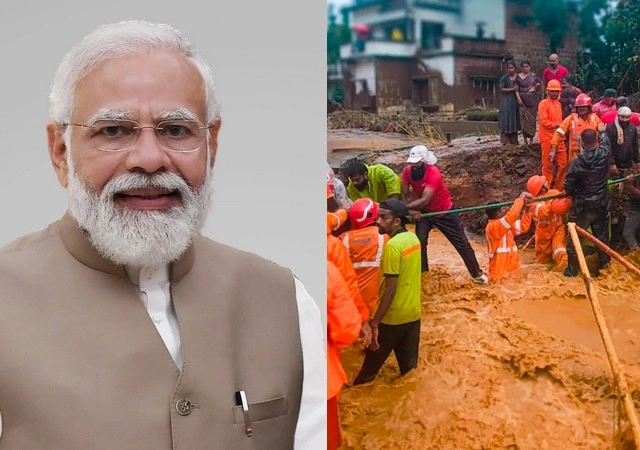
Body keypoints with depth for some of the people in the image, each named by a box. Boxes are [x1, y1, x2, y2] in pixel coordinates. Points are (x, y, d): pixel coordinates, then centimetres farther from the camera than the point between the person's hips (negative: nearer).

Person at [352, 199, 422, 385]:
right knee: (409, 367, 14)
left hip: (393, 317, -7)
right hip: (413, 313, 8)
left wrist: (374, 322, -19)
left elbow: (390, 289, -22)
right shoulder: (413, 238, 5)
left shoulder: (392, 245, -20)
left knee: (369, 368, 8)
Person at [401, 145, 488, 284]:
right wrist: (411, 210, -34)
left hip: (445, 211, -4)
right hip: (424, 212, 4)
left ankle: (476, 273, 18)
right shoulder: (407, 171, -18)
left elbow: (424, 200, -43)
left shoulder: (433, 173, -35)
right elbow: (405, 195, -14)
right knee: (419, 241, -13)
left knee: (461, 243, 4)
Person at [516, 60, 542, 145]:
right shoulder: (518, 77, 4)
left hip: (532, 100, 1)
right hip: (523, 100, -1)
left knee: (532, 118, 1)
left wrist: (536, 87, -5)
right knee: (524, 119, -5)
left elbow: (540, 84, 16)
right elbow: (516, 89, 1)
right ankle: (525, 139, 0)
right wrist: (519, 98, -11)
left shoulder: (534, 76, 7)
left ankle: (531, 138, 9)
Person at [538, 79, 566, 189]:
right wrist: (556, 125, -15)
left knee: (563, 163, 6)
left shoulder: (558, 104, 14)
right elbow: (543, 121, -16)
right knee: (548, 164, 1)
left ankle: (558, 187, 17)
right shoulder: (543, 104, -7)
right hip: (547, 138, -7)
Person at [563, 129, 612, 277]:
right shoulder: (604, 154, -12)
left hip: (582, 206, -3)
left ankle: (572, 270, 16)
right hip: (601, 204, 4)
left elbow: (567, 187, -13)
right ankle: (603, 266, 27)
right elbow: (605, 141, 15)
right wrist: (603, 132, 35)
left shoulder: (577, 162, -21)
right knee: (602, 236, 16)